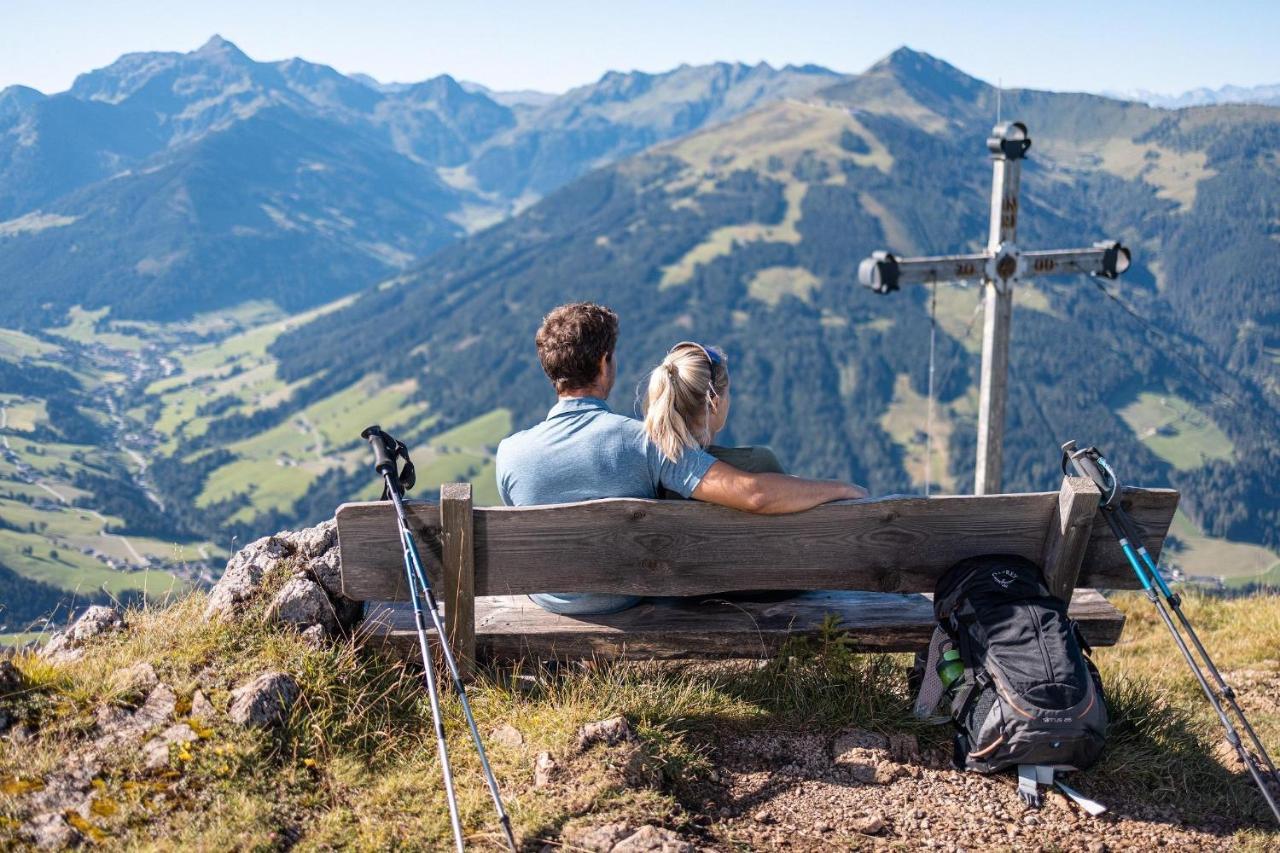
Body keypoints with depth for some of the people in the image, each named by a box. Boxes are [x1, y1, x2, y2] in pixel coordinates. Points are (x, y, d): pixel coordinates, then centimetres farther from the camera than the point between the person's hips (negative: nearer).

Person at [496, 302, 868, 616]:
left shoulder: (511, 452, -24)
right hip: (626, 597, -1)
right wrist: (840, 488, -22)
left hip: (547, 601, 1)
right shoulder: (643, 441, -31)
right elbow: (754, 493, -39)